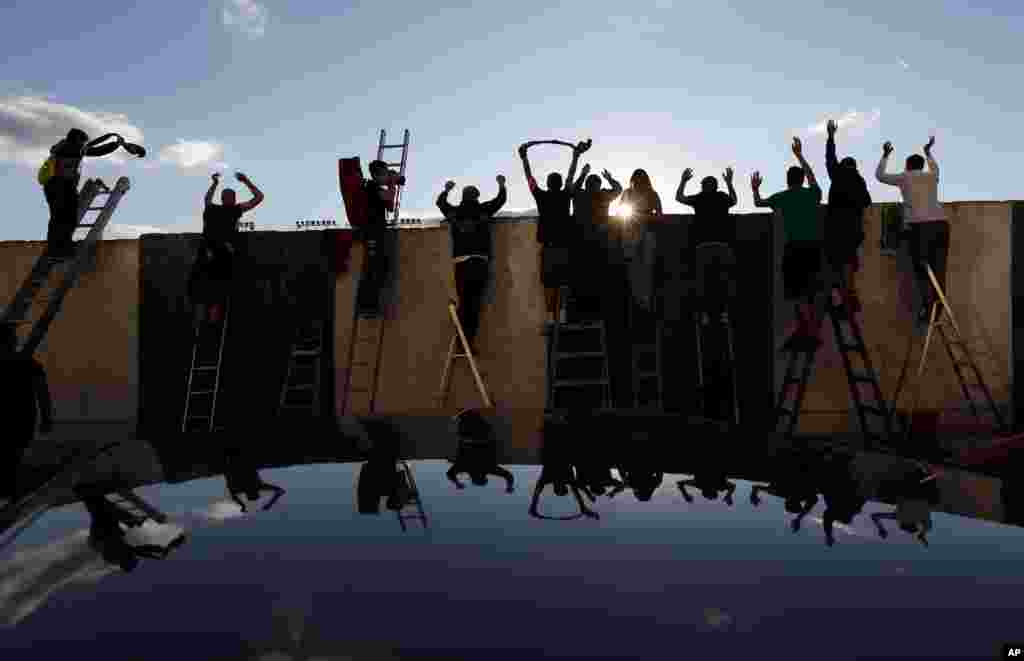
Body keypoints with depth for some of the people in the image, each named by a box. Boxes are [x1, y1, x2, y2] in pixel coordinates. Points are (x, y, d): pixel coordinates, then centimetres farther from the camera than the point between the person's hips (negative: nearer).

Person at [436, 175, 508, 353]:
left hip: (461, 262, 2)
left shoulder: (454, 212, 10)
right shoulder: (483, 210, 3)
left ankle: (463, 339, 5)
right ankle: (470, 340, -8)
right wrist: (501, 184, 34)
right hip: (480, 262, -2)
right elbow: (501, 199, 15)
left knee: (464, 301, 8)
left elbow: (440, 202, 30)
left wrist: (446, 189, 49)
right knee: (474, 302, -3)